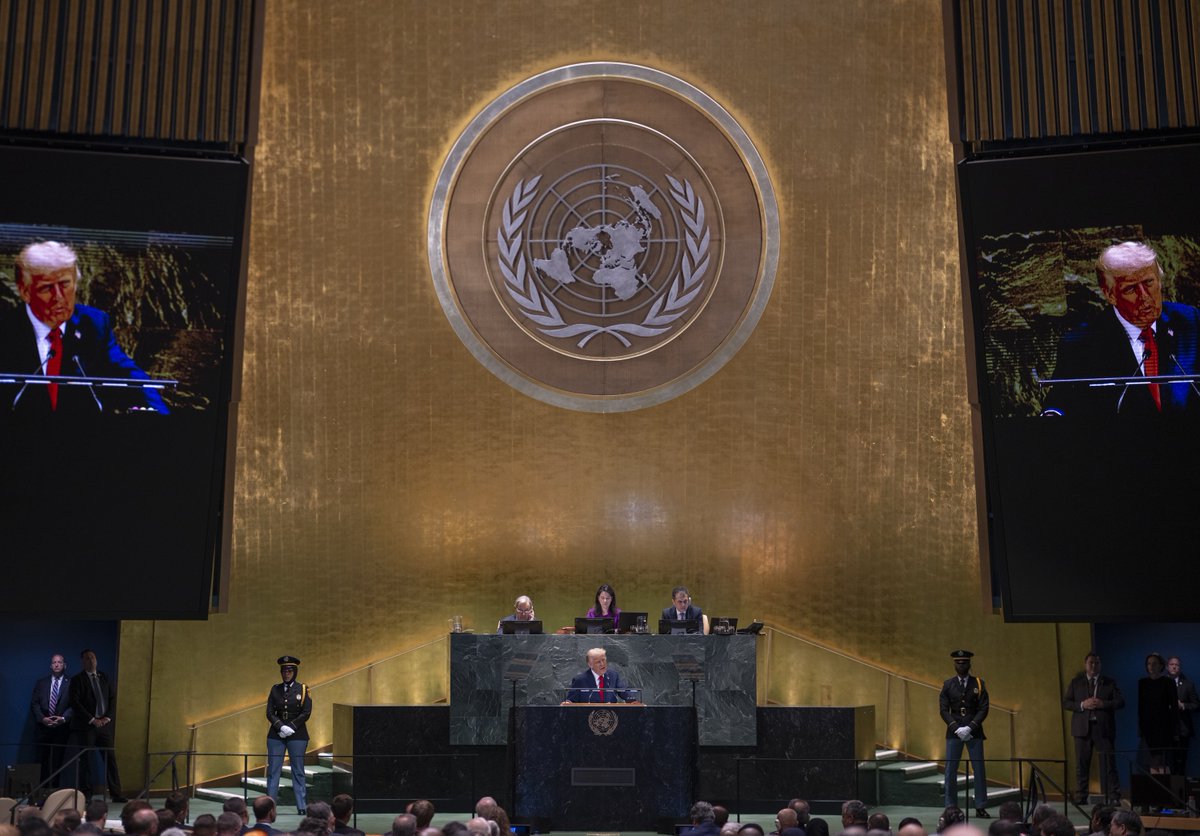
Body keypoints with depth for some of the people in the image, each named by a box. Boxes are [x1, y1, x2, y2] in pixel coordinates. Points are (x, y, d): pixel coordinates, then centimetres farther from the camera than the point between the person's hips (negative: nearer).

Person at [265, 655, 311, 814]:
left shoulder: (302, 689, 1)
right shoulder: (275, 689, 8)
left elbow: (306, 713, -5)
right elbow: (269, 712, 2)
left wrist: (291, 727, -13)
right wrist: (281, 727, -13)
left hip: (297, 735, -2)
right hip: (276, 735, 2)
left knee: (298, 771, 1)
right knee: (273, 771, 1)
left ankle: (302, 807, 4)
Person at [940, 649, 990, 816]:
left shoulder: (978, 684, 4)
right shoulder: (948, 685, 6)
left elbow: (984, 709, -1)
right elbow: (944, 710, 3)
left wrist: (970, 727, -12)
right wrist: (956, 728, -10)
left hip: (974, 732, 0)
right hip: (953, 732, 0)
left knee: (979, 769, 0)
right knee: (951, 770, 0)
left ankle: (980, 807, 7)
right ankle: (950, 807, 5)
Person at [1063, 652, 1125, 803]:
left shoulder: (1110, 682, 10)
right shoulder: (1075, 682, 11)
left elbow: (1121, 701, 2)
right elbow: (1065, 702, 5)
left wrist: (1103, 704, -13)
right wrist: (1082, 705, -11)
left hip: (1103, 728, -1)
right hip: (1083, 727, 1)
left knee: (1108, 764, -4)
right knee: (1082, 765, 2)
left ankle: (1113, 797, -1)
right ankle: (1081, 798, 8)